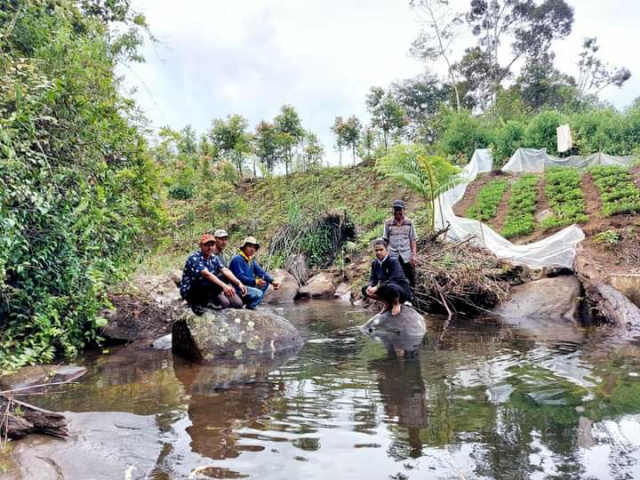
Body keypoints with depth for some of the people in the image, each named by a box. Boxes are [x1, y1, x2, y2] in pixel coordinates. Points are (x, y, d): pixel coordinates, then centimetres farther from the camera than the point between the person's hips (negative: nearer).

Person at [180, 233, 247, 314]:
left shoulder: (214, 258, 4)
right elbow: (207, 274, -35)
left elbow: (225, 271, -7)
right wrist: (224, 286, -47)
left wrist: (239, 283, -23)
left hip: (205, 290, 7)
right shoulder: (194, 259, -21)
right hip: (189, 292, -7)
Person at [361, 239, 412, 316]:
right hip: (386, 288, 7)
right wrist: (370, 286, -22)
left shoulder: (393, 261, -22)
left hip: (402, 290, -7)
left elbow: (394, 279, -32)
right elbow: (373, 278, 2)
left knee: (390, 287, -41)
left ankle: (396, 304, -6)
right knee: (364, 289, -4)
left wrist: (377, 287, -34)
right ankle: (387, 303, 11)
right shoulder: (375, 263, -1)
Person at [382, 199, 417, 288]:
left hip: (407, 256, 0)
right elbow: (385, 240, 2)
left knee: (410, 279, 7)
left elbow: (413, 240, 1)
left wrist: (414, 254, -3)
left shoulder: (409, 223, -1)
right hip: (393, 256, 0)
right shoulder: (388, 223, -3)